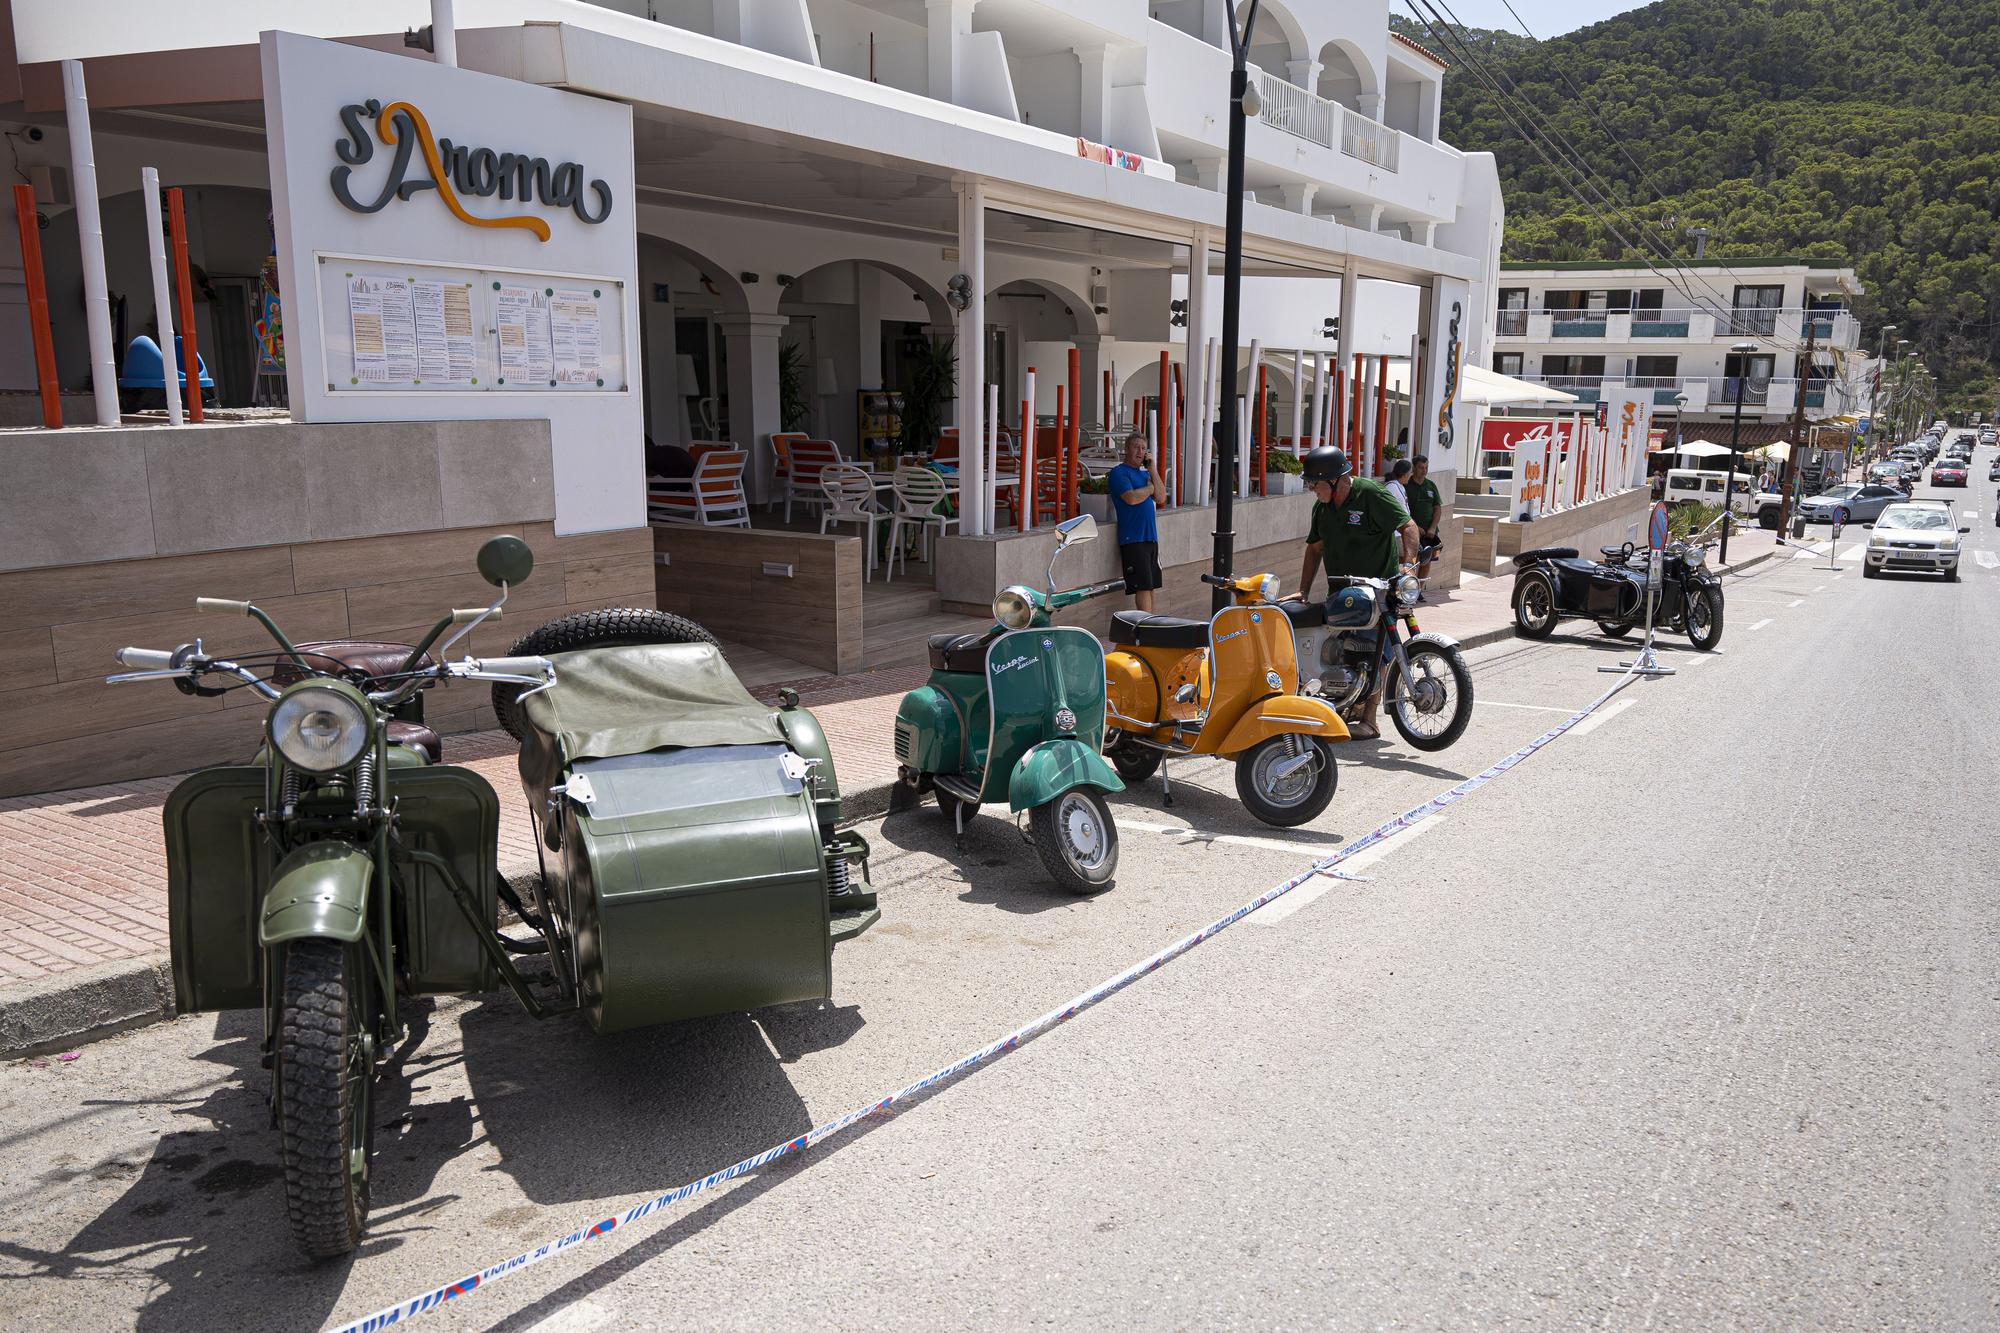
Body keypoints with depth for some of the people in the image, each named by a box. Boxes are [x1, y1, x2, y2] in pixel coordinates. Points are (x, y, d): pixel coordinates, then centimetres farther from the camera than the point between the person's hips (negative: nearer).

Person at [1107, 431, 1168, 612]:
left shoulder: (1145, 474, 19)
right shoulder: (1119, 473, -4)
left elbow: (1161, 498, 8)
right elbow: (1131, 498, -19)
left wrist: (1153, 470, 3)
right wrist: (1150, 488, -1)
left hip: (1150, 537, 8)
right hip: (1133, 538, -8)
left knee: (1151, 585, 10)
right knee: (1143, 586, -9)